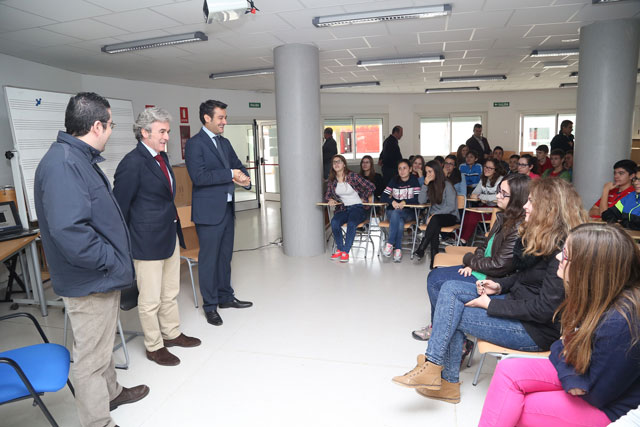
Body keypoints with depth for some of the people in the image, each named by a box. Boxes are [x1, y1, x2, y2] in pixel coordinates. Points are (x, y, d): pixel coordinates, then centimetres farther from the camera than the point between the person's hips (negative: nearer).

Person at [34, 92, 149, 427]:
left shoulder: (79, 158, 9)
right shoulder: (63, 164, -24)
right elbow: (69, 230, -34)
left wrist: (114, 259, 15)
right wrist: (111, 260, -22)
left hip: (102, 277, 11)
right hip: (90, 283, -11)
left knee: (102, 344, 27)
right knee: (91, 356, 7)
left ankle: (111, 393, 47)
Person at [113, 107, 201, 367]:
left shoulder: (161, 156, 9)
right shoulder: (132, 163, -18)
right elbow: (120, 207, -14)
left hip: (170, 235, 9)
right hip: (148, 242, -9)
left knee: (170, 292, 21)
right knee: (150, 299, 8)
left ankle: (172, 333, 39)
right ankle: (154, 346, 25)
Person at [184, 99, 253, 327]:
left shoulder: (225, 142, 14)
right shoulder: (195, 144, -11)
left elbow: (238, 165, 17)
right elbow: (199, 176, -21)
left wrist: (245, 178, -6)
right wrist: (230, 174, -17)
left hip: (227, 208, 8)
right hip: (209, 211, -8)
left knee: (225, 256, 16)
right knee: (209, 259, 3)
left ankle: (226, 297, 30)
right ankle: (210, 305, 16)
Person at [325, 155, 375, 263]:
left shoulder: (352, 176, -8)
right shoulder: (332, 180, 7)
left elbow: (371, 186, -6)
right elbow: (327, 194, 16)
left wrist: (363, 199, -4)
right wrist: (330, 200, -6)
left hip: (358, 207, -4)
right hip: (343, 208, 4)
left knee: (351, 223, -33)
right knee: (334, 222, -27)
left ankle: (345, 251, -21)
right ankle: (339, 249, -10)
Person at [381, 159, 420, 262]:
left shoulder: (414, 180, 1)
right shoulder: (394, 181, 7)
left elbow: (418, 199, -9)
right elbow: (383, 197, -1)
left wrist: (405, 202, -23)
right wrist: (392, 201, -21)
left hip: (408, 212, -2)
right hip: (392, 211, 2)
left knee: (395, 213, -35)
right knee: (400, 223, -33)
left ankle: (390, 244, -34)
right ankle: (398, 249, -29)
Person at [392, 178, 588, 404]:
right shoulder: (546, 240, 5)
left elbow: (544, 309, -25)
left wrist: (490, 304, -19)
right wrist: (500, 285, 1)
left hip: (538, 330, -9)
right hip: (518, 301, 9)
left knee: (454, 315, -12)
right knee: (451, 288, -5)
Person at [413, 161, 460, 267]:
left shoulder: (447, 185, -8)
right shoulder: (430, 185, 9)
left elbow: (451, 207, -14)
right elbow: (421, 200, -4)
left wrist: (434, 214, -21)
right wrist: (425, 184, -11)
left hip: (450, 216, -4)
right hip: (435, 216, 4)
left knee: (435, 220, -37)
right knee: (435, 227, -32)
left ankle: (421, 249, -37)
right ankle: (434, 258, -35)